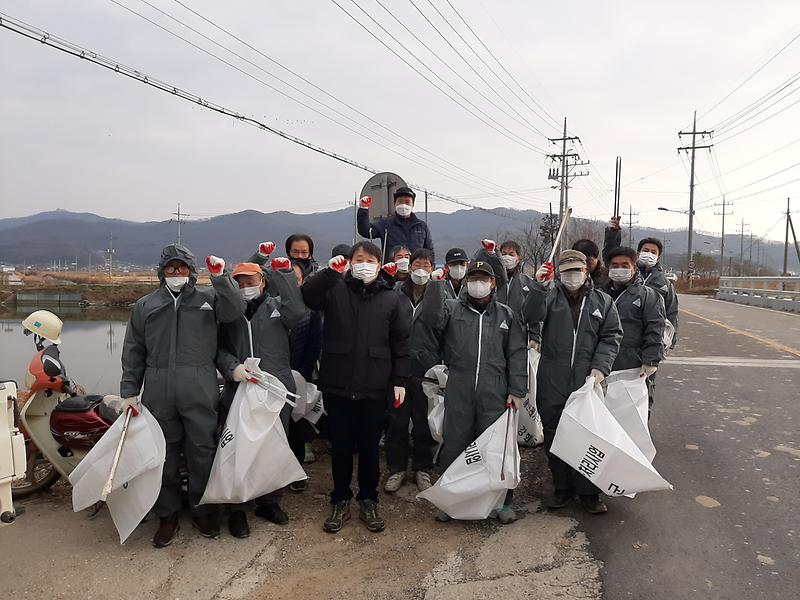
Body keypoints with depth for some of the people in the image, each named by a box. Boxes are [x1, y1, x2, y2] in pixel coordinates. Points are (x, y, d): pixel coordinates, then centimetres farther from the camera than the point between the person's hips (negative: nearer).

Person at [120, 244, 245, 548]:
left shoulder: (208, 297, 9)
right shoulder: (144, 306, 14)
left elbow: (235, 311, -10)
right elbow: (133, 352, 13)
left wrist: (221, 277, -19)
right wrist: (129, 392, 7)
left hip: (200, 391, -1)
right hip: (158, 392, 2)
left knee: (202, 451, 6)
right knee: (164, 454, 9)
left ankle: (203, 509, 23)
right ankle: (167, 514, 23)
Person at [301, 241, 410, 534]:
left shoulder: (390, 299, 4)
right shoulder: (335, 290, 3)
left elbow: (400, 343, 6)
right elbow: (308, 295, -17)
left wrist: (400, 380, 2)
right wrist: (330, 271, -29)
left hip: (374, 387, 0)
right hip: (337, 384, 0)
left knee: (370, 447, 11)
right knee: (340, 446, 10)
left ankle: (368, 501, 28)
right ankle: (341, 501, 27)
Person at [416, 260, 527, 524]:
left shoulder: (506, 315, 13)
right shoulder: (451, 309, 10)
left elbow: (517, 354, 9)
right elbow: (430, 319, -10)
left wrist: (516, 391, 2)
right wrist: (435, 284, -20)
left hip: (495, 395, 0)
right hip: (458, 394, 0)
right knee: (453, 447, 6)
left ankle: (503, 501, 23)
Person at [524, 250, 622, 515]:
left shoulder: (602, 301, 10)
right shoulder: (551, 295, 6)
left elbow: (611, 337, 7)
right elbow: (531, 315, -12)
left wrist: (600, 366, -6)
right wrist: (539, 287, -26)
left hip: (587, 381, 0)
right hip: (552, 382, 0)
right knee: (554, 436, 9)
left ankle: (588, 492, 17)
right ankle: (562, 487, 24)